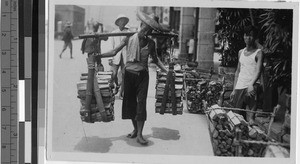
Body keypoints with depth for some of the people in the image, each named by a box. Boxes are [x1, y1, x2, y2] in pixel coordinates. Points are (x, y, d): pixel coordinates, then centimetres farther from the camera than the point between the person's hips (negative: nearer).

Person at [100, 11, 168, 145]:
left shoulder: (150, 43, 3)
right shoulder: (129, 38, -2)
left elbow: (156, 60, 14)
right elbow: (115, 52, 0)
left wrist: (166, 71, 6)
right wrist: (100, 55, -12)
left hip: (142, 75, 0)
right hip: (129, 74, 0)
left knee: (141, 103, -7)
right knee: (130, 102, 5)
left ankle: (140, 134, -5)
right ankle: (135, 129, 22)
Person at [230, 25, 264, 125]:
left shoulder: (258, 52, -1)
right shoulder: (241, 52, 17)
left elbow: (258, 71, -13)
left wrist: (251, 85, -29)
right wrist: (234, 90, 16)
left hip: (251, 87, -6)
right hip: (239, 87, 6)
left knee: (250, 115, -14)